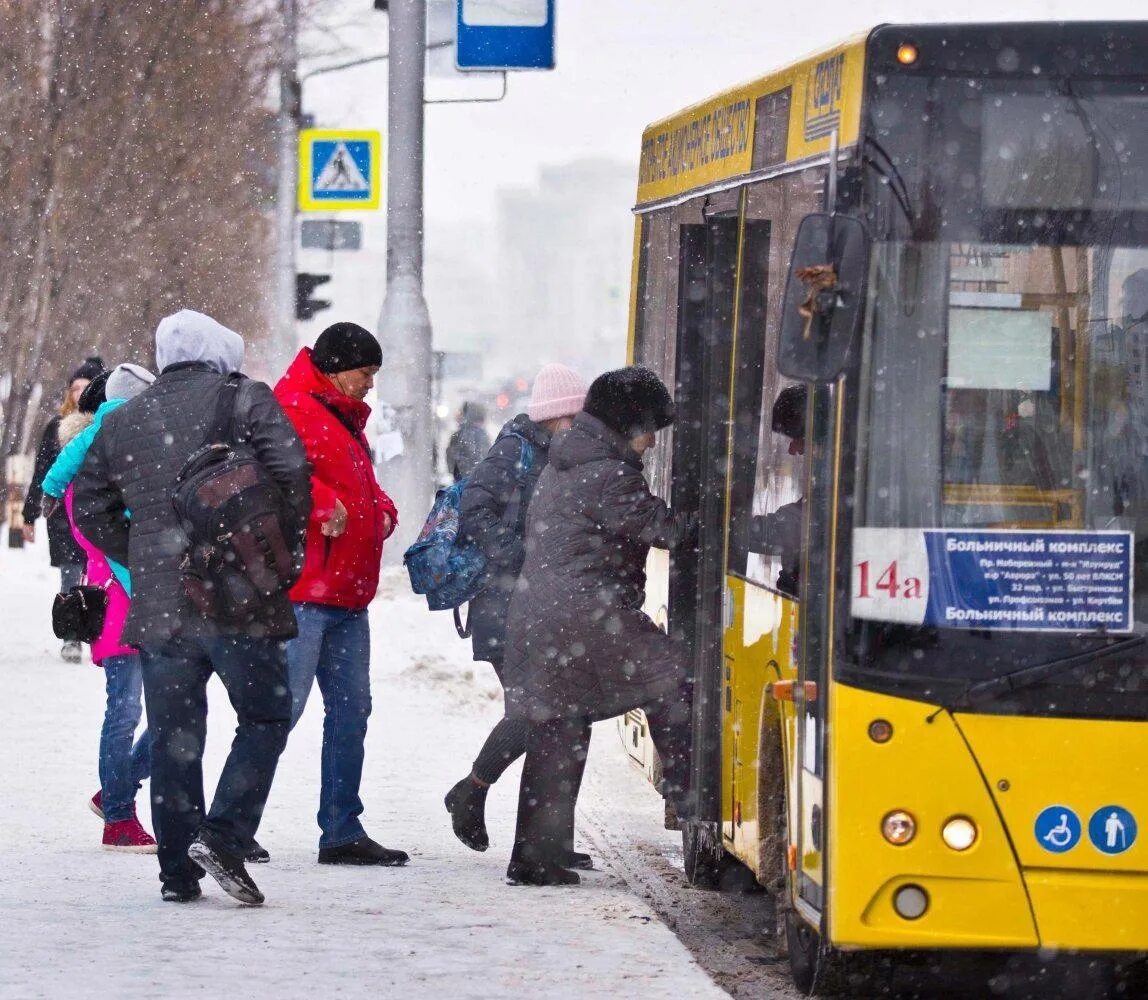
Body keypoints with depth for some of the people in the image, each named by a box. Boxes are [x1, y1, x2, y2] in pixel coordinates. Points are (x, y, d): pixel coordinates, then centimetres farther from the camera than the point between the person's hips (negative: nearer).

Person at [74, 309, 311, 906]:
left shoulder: (122, 422, 13)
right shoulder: (246, 400, 0)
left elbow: (89, 508, 17)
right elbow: (292, 471, -11)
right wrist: (288, 544, 1)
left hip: (158, 605, 4)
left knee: (173, 737, 9)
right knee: (264, 718, 7)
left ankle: (178, 872, 8)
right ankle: (224, 837, -11)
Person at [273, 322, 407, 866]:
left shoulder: (346, 418, 23)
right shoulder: (292, 409, -9)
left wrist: (380, 509, 10)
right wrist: (322, 503, -30)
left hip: (348, 596, 10)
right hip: (302, 593, -10)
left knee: (351, 710, 11)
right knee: (282, 706, -10)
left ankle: (342, 832, 16)